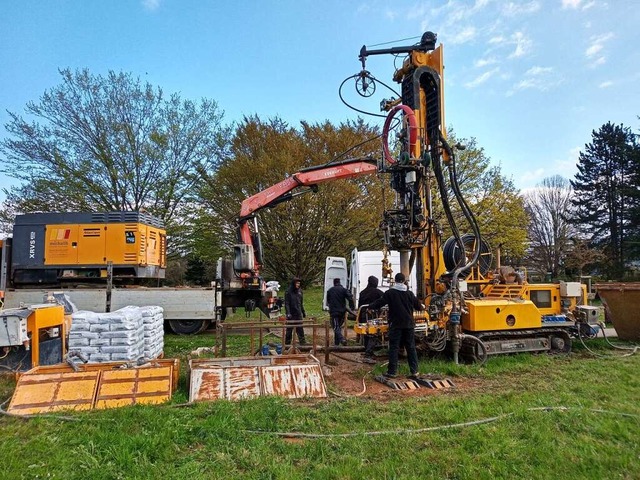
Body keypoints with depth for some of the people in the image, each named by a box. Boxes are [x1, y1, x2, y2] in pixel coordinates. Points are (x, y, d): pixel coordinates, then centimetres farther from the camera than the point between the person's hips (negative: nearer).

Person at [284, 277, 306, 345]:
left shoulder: (300, 291, 8)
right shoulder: (288, 291, -9)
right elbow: (286, 303, -12)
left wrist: (303, 312, 18)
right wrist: (288, 313, -20)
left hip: (298, 314, 5)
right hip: (291, 314, -5)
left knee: (300, 329, 7)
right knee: (289, 329, 3)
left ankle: (302, 342, 11)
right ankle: (287, 343, 13)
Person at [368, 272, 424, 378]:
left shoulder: (390, 293, -7)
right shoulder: (409, 293, 3)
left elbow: (379, 303, -8)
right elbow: (418, 305, 12)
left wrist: (370, 307, 10)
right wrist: (422, 307, 35)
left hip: (395, 324, -3)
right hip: (408, 324, 3)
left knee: (394, 348, 1)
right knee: (411, 347, 11)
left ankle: (392, 371, 1)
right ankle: (414, 370, 15)